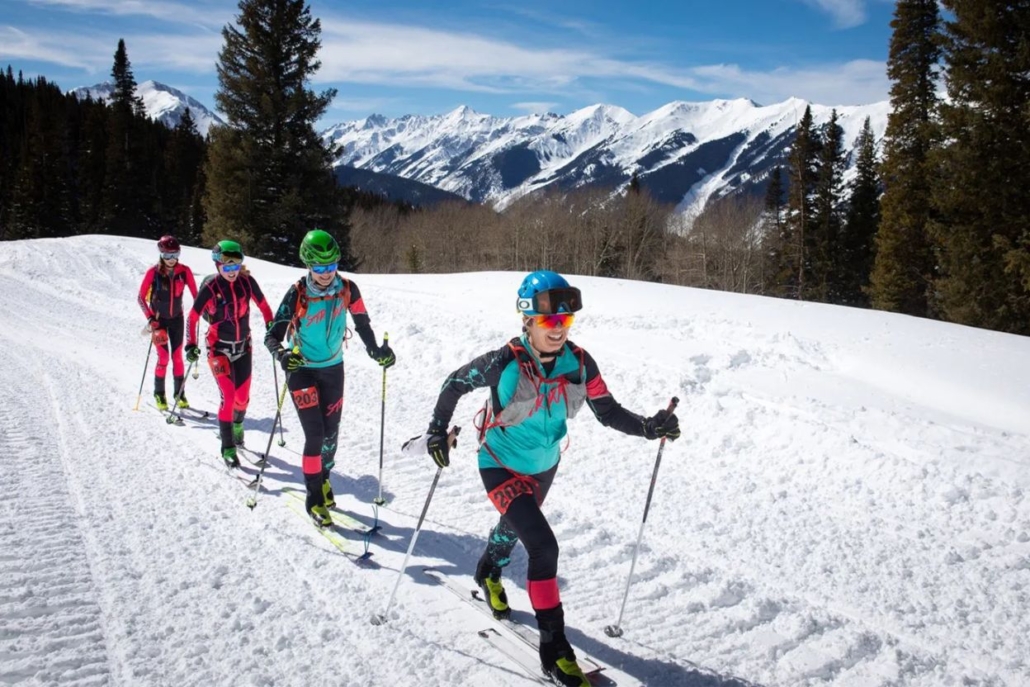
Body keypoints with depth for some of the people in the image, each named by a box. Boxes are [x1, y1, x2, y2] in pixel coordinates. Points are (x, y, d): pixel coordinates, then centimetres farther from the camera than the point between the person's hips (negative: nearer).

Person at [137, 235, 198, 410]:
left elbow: (195, 294, -2)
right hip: (158, 319, -2)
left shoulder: (184, 271, -11)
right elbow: (141, 298, -9)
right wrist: (150, 318, -16)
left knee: (177, 356, 4)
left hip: (177, 318, 2)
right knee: (163, 356, -7)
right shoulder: (153, 272, -17)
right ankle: (159, 393, 10)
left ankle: (179, 393, 16)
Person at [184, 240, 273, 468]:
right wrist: (191, 345, -12)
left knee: (242, 396, 8)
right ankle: (227, 447, -1)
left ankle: (237, 424, 40)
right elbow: (193, 317, -6)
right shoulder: (210, 288, -15)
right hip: (218, 349, -3)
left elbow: (263, 305, 6)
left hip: (243, 347, 3)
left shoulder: (247, 282, -8)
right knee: (228, 396, -12)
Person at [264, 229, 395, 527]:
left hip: (333, 368, 4)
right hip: (302, 370, -4)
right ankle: (314, 497, 6)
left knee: (331, 432, 13)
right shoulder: (297, 294, -21)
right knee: (315, 434, -9)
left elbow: (362, 323, 3)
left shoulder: (347, 289, -11)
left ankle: (323, 479, 38)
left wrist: (376, 350, -11)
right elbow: (272, 335, -21)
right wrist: (282, 353, -42)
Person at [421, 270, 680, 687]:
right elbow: (456, 383, -13)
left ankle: (489, 573, 65)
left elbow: (609, 412, -14)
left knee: (515, 527, 31)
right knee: (544, 546, -20)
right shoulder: (504, 363, -29)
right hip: (502, 467, -5)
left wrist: (649, 427, -29)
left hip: (545, 466, 5)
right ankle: (554, 649, -5)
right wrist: (438, 431, -16)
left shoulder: (579, 363, -20)